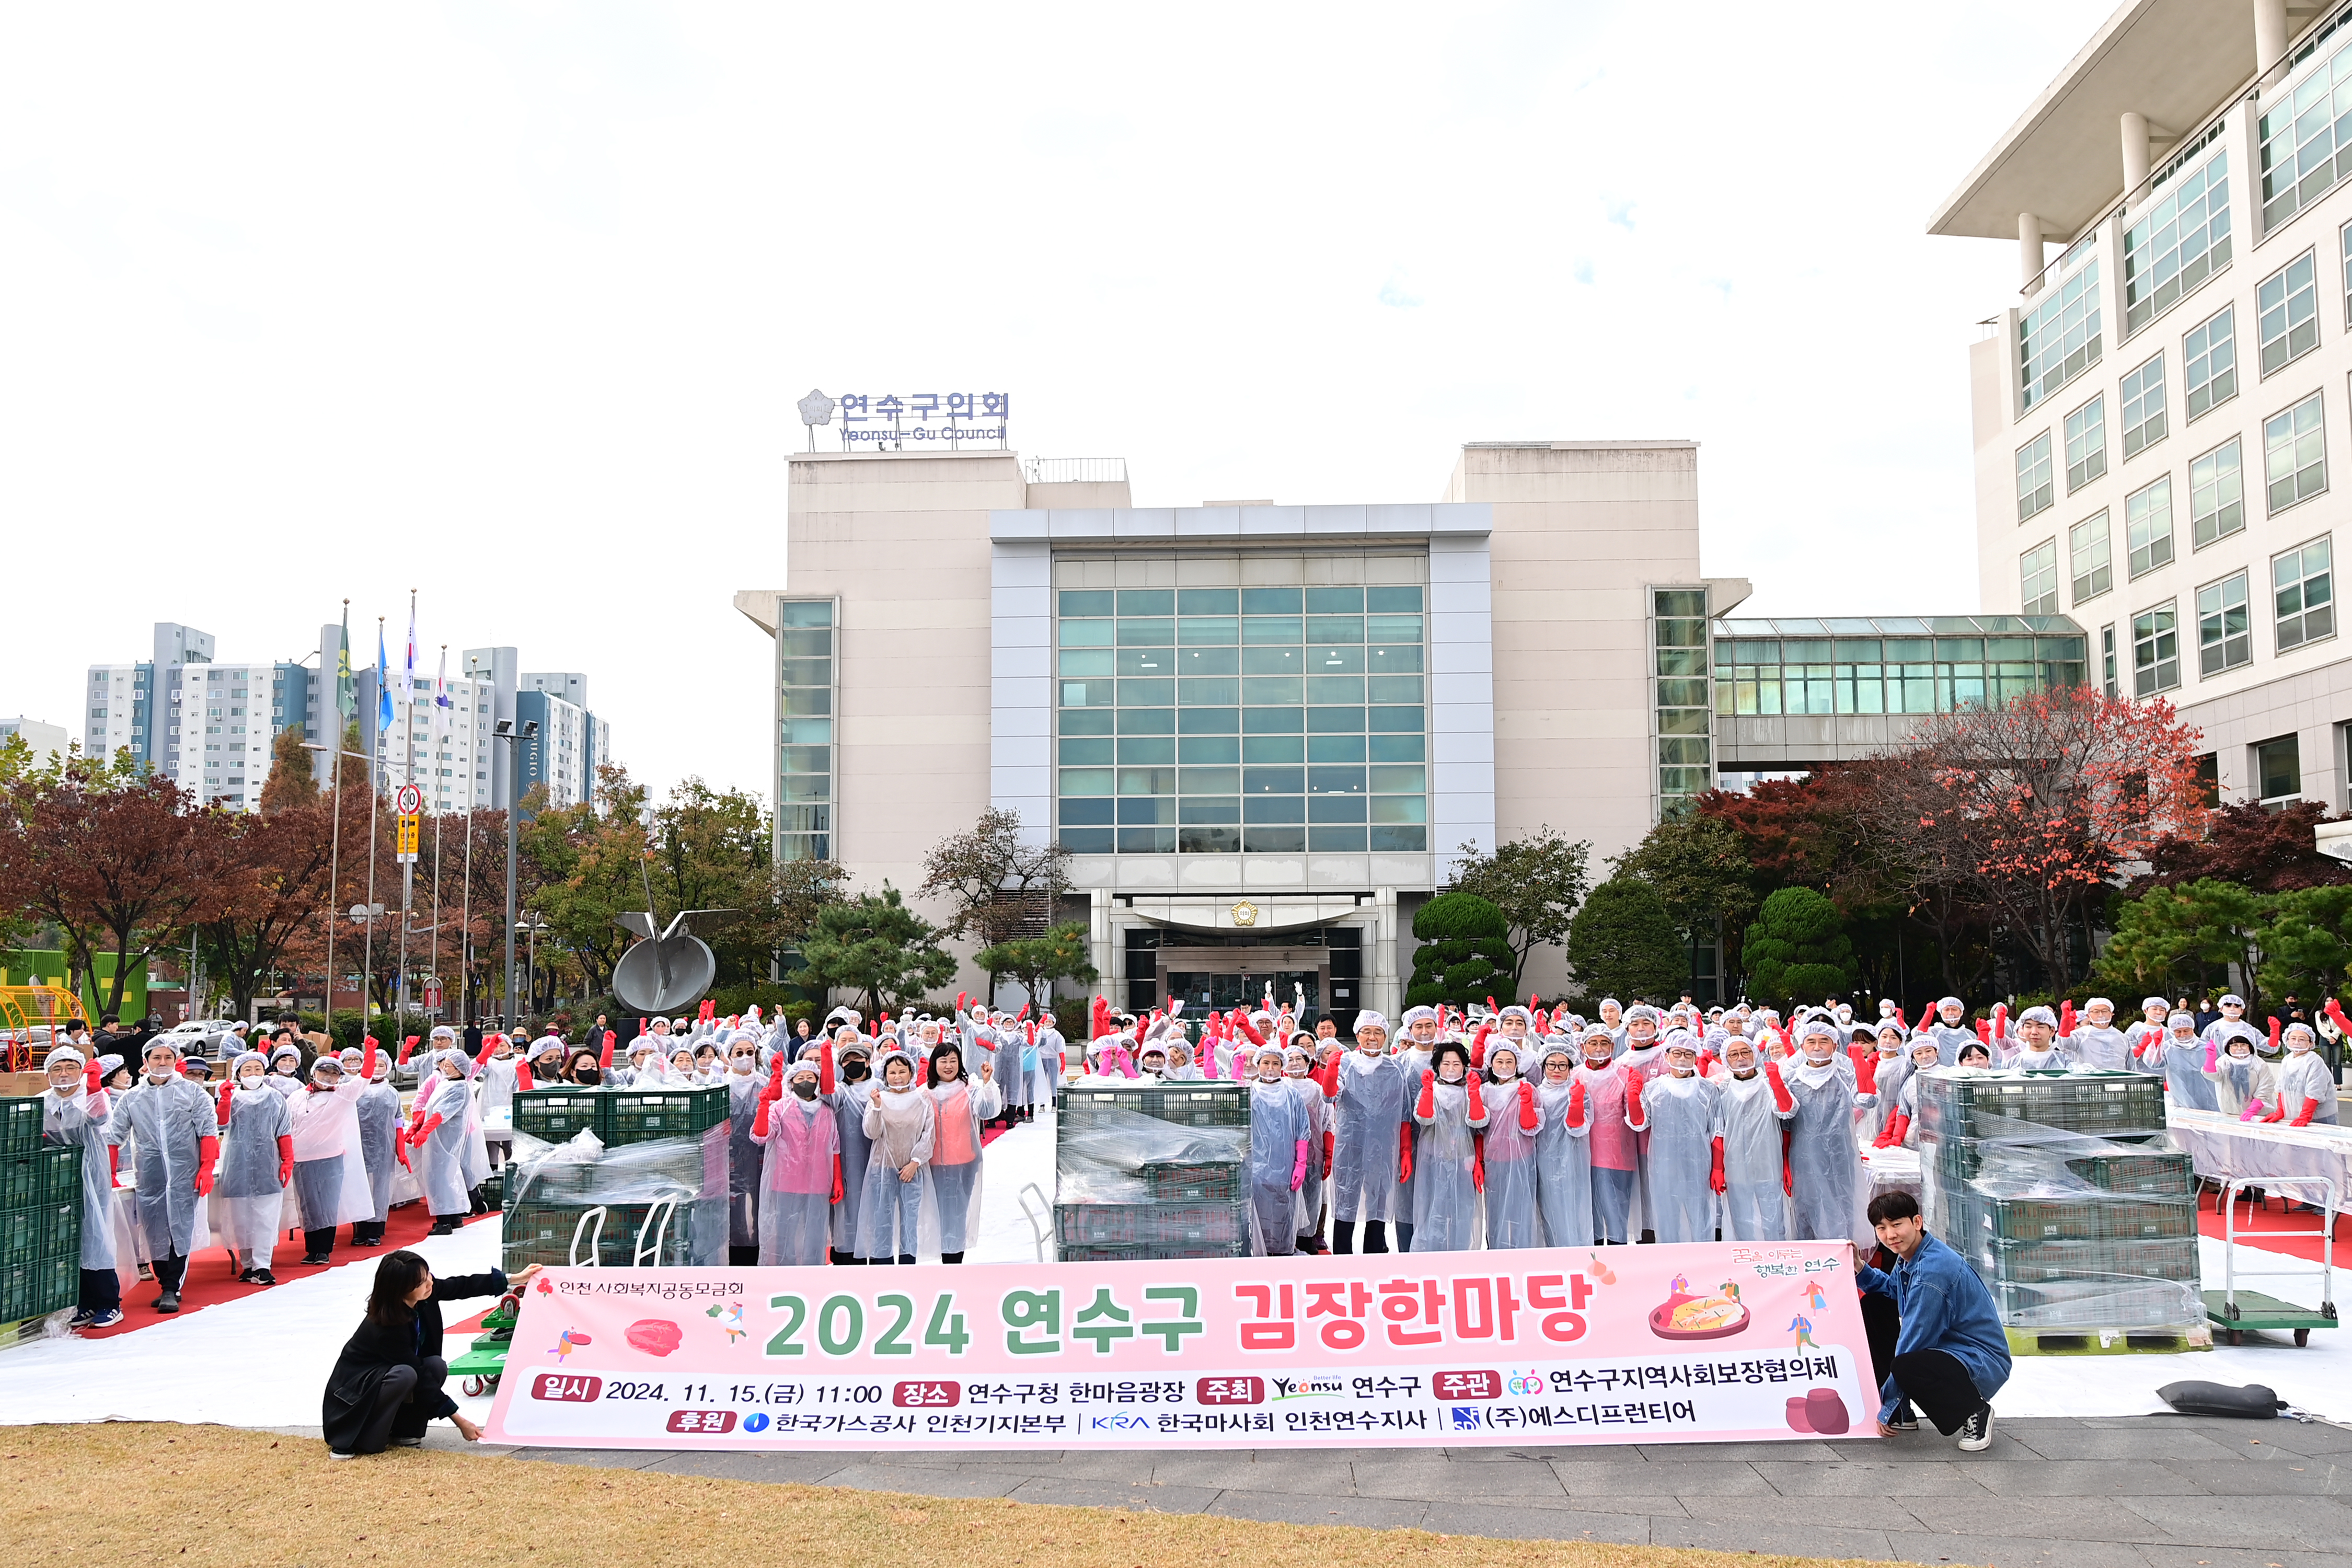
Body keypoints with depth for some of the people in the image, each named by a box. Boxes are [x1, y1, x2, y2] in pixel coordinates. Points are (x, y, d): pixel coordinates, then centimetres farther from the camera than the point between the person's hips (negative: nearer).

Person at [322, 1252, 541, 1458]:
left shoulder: (425, 1296, -16)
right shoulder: (385, 1327, -33)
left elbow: (461, 1287, 4)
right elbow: (420, 1380, -28)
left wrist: (514, 1279, 5)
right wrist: (459, 1421, -24)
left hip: (387, 1374, 7)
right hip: (352, 1394, -7)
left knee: (436, 1366, -17)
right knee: (406, 1375, -34)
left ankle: (402, 1432, -2)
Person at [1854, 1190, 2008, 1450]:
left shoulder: (1932, 1272, -26)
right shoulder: (1909, 1257, 3)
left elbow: (1912, 1343, -22)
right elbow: (1891, 1288, 25)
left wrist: (1886, 1408, -15)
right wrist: (1859, 1268, 4)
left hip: (1983, 1364, -10)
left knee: (1906, 1367, -37)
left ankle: (1975, 1413, -8)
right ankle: (1903, 1415, 13)